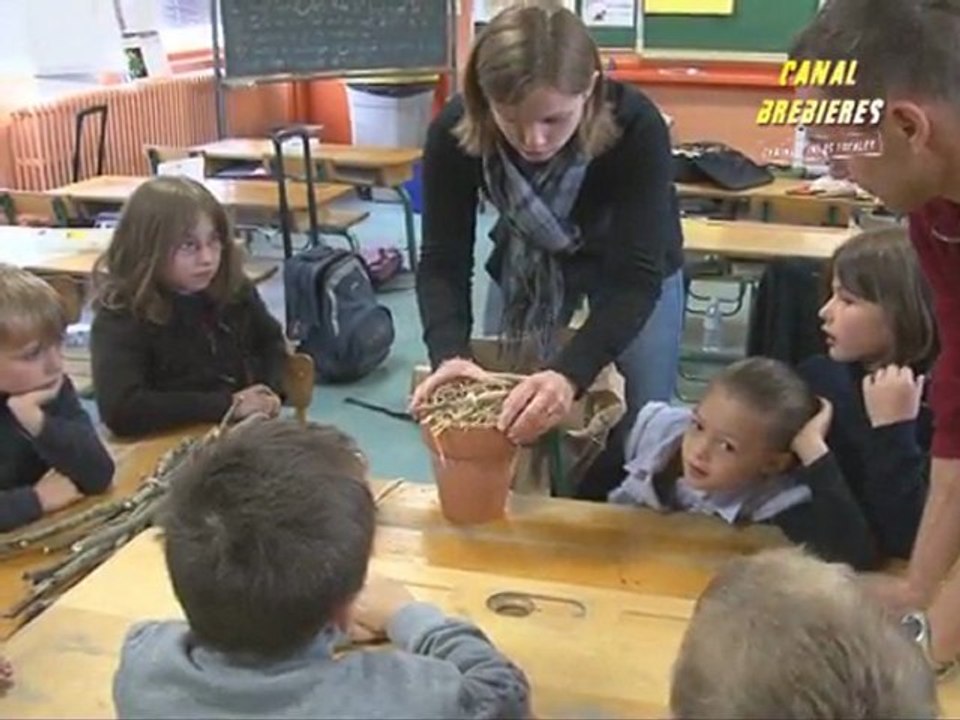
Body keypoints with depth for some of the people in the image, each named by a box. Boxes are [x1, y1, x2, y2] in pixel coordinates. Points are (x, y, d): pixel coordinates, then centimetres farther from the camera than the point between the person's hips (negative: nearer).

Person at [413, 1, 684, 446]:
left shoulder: (636, 127, -36)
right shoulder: (454, 132, -30)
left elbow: (635, 278, -38)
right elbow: (443, 261, -25)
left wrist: (570, 373, -54)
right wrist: (449, 354, -45)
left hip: (637, 270, -1)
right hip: (526, 263, 2)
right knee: (503, 419, 5)